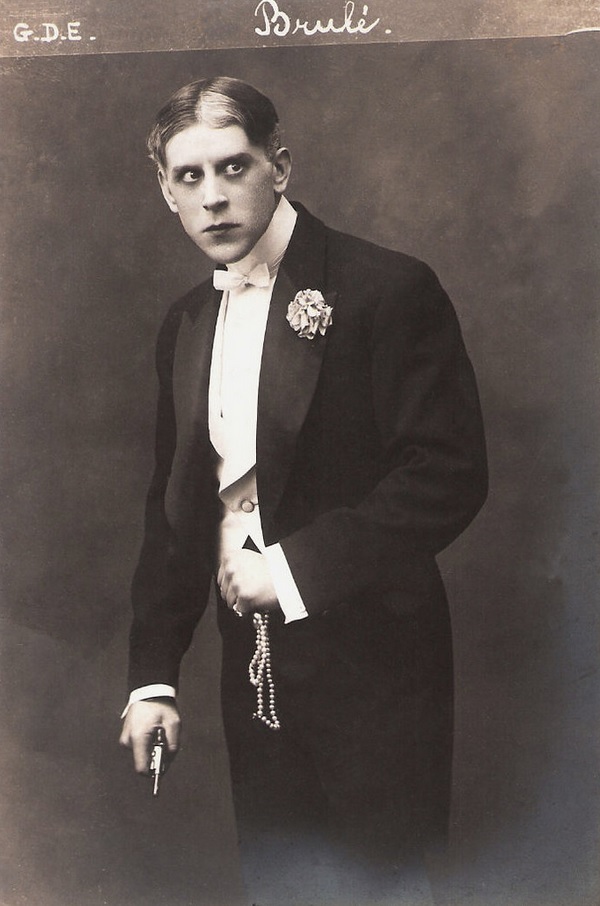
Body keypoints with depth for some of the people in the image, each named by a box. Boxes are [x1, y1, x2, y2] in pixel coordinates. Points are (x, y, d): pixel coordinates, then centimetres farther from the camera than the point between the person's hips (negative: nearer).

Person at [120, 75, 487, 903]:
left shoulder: (387, 290, -12)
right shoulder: (186, 324, 8)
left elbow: (449, 475, -17)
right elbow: (174, 505, 12)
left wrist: (295, 568, -18)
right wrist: (153, 675, 8)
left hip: (371, 669, -6)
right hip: (252, 672, 6)